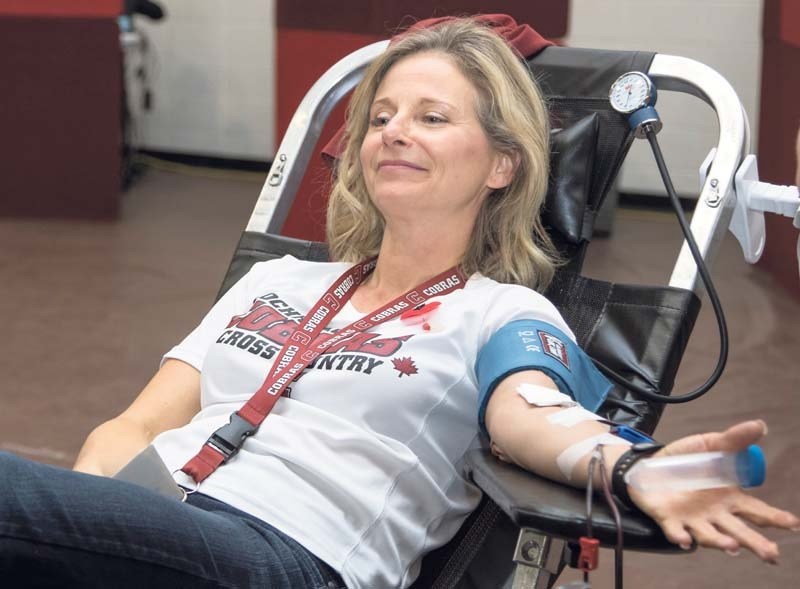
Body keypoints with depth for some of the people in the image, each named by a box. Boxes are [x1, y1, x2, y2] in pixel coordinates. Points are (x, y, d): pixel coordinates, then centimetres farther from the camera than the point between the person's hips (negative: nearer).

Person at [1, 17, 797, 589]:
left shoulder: (502, 316, 14)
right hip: (146, 523, 6)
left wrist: (630, 469, -35)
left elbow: (528, 416, -10)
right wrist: (80, 522, -4)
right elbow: (137, 426, 20)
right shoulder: (273, 281, 30)